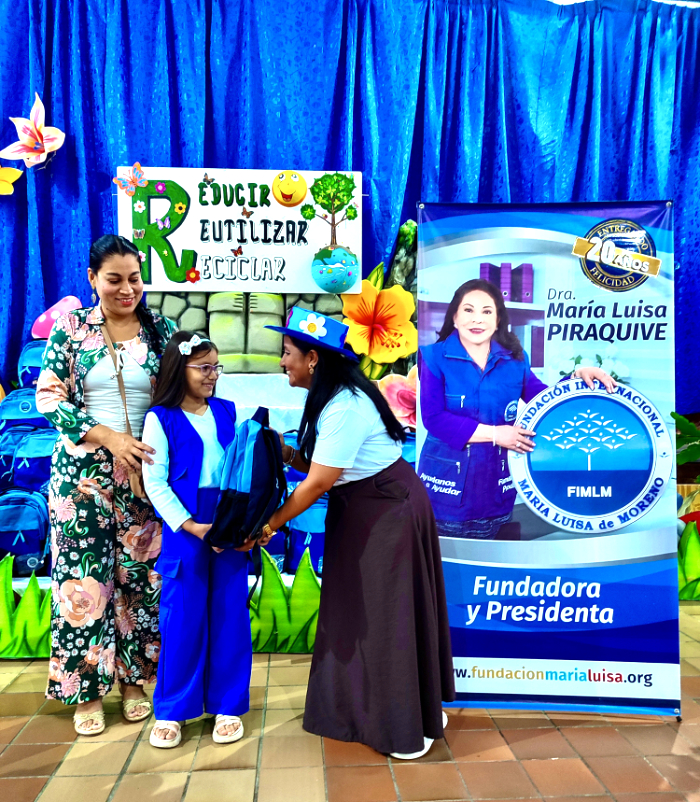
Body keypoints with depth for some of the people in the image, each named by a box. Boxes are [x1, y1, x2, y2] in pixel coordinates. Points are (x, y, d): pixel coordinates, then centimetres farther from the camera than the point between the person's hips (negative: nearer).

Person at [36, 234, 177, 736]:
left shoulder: (162, 331, 3)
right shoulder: (70, 328, 1)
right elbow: (49, 397, -3)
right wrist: (108, 438, -14)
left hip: (144, 470, 1)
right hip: (83, 469, -1)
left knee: (140, 574, 7)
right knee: (83, 574, 4)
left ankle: (135, 678, 26)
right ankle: (86, 688, 22)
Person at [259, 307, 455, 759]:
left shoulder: (344, 407, -25)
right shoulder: (332, 397, 5)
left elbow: (317, 484, -24)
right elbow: (320, 465, 6)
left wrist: (273, 523, -13)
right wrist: (286, 452, -7)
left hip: (387, 510, -10)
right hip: (361, 511, 10)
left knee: (388, 613, 2)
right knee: (360, 609, 17)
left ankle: (408, 726, 20)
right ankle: (369, 706, 34)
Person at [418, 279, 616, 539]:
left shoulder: (514, 359, 5)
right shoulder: (435, 357, -7)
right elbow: (433, 418, -15)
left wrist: (577, 376, -6)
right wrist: (494, 433, -17)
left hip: (495, 488, 4)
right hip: (447, 484, -3)